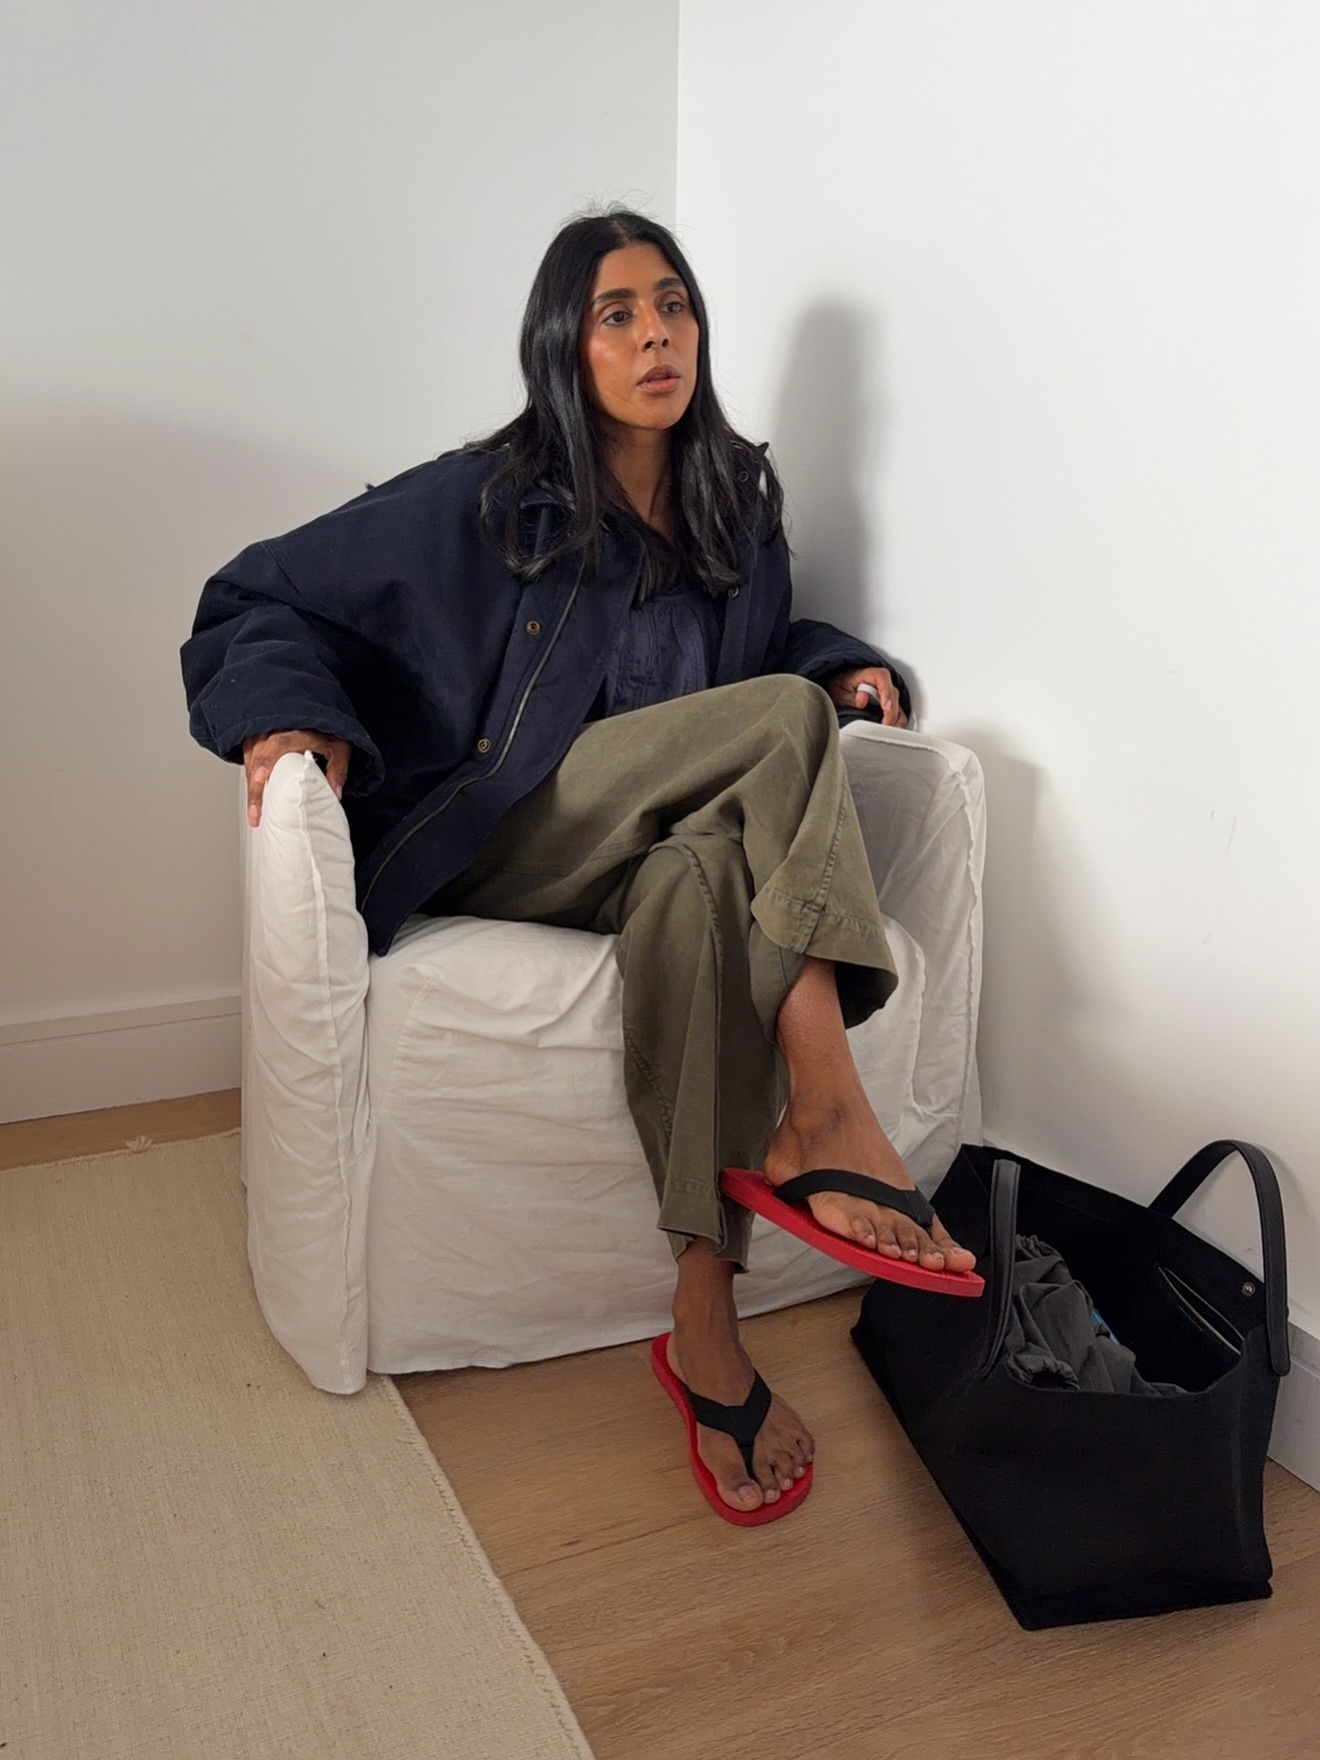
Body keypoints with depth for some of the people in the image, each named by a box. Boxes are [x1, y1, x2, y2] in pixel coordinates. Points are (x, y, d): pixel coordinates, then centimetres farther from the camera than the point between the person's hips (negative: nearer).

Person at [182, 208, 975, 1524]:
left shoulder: (738, 505, 12)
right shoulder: (483, 504, -3)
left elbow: (758, 649, 30)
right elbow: (256, 600, 1)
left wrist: (837, 665, 8)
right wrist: (292, 714, -20)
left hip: (670, 856, 4)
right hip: (504, 851, -4)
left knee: (697, 878, -36)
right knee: (781, 722, -27)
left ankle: (707, 1324, -33)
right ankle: (828, 1117, -31)